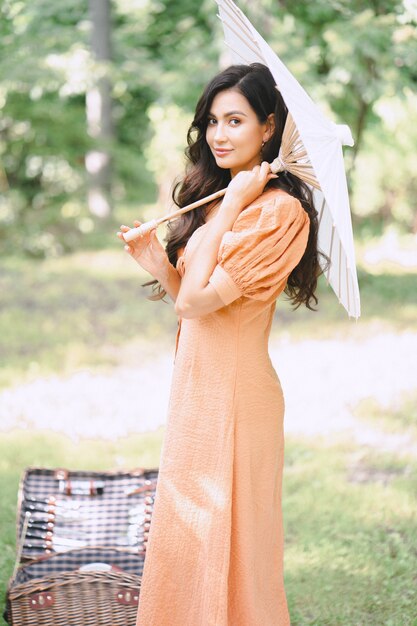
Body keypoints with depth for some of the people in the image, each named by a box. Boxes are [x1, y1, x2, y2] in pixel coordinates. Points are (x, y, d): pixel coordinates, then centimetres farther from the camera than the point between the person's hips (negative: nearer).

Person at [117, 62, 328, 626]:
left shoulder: (280, 210, -17)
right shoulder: (211, 199, 10)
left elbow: (198, 299, -21)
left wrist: (232, 204, -17)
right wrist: (156, 263, -3)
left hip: (235, 390, -9)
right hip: (195, 385, 9)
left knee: (225, 541, 3)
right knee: (188, 536, 18)